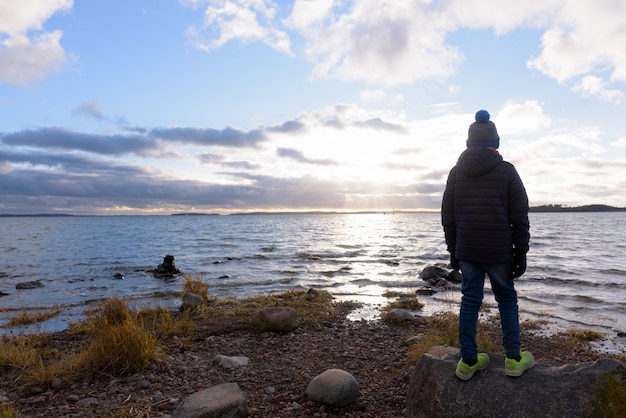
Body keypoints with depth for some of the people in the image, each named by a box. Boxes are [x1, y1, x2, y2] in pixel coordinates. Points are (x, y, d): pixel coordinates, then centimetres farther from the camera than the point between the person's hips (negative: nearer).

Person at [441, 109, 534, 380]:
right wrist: (521, 251, 4)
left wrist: (453, 250, 14)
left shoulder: (456, 172, 5)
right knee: (507, 299, 13)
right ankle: (513, 359, 19)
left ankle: (468, 361, 12)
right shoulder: (506, 170, -4)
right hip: (499, 251, -2)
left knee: (470, 301, 7)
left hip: (466, 251, 2)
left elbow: (448, 216, 7)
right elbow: (520, 216, -4)